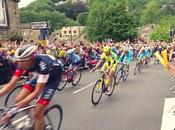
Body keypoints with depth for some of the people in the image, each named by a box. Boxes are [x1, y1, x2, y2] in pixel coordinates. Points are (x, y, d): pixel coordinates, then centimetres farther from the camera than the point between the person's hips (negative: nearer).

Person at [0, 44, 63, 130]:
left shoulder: (43, 64, -40)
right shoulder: (23, 63, -22)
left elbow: (37, 91, -39)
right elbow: (11, 84, -19)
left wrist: (15, 109, -45)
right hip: (39, 75, 6)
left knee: (37, 113, -12)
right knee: (19, 100, -9)